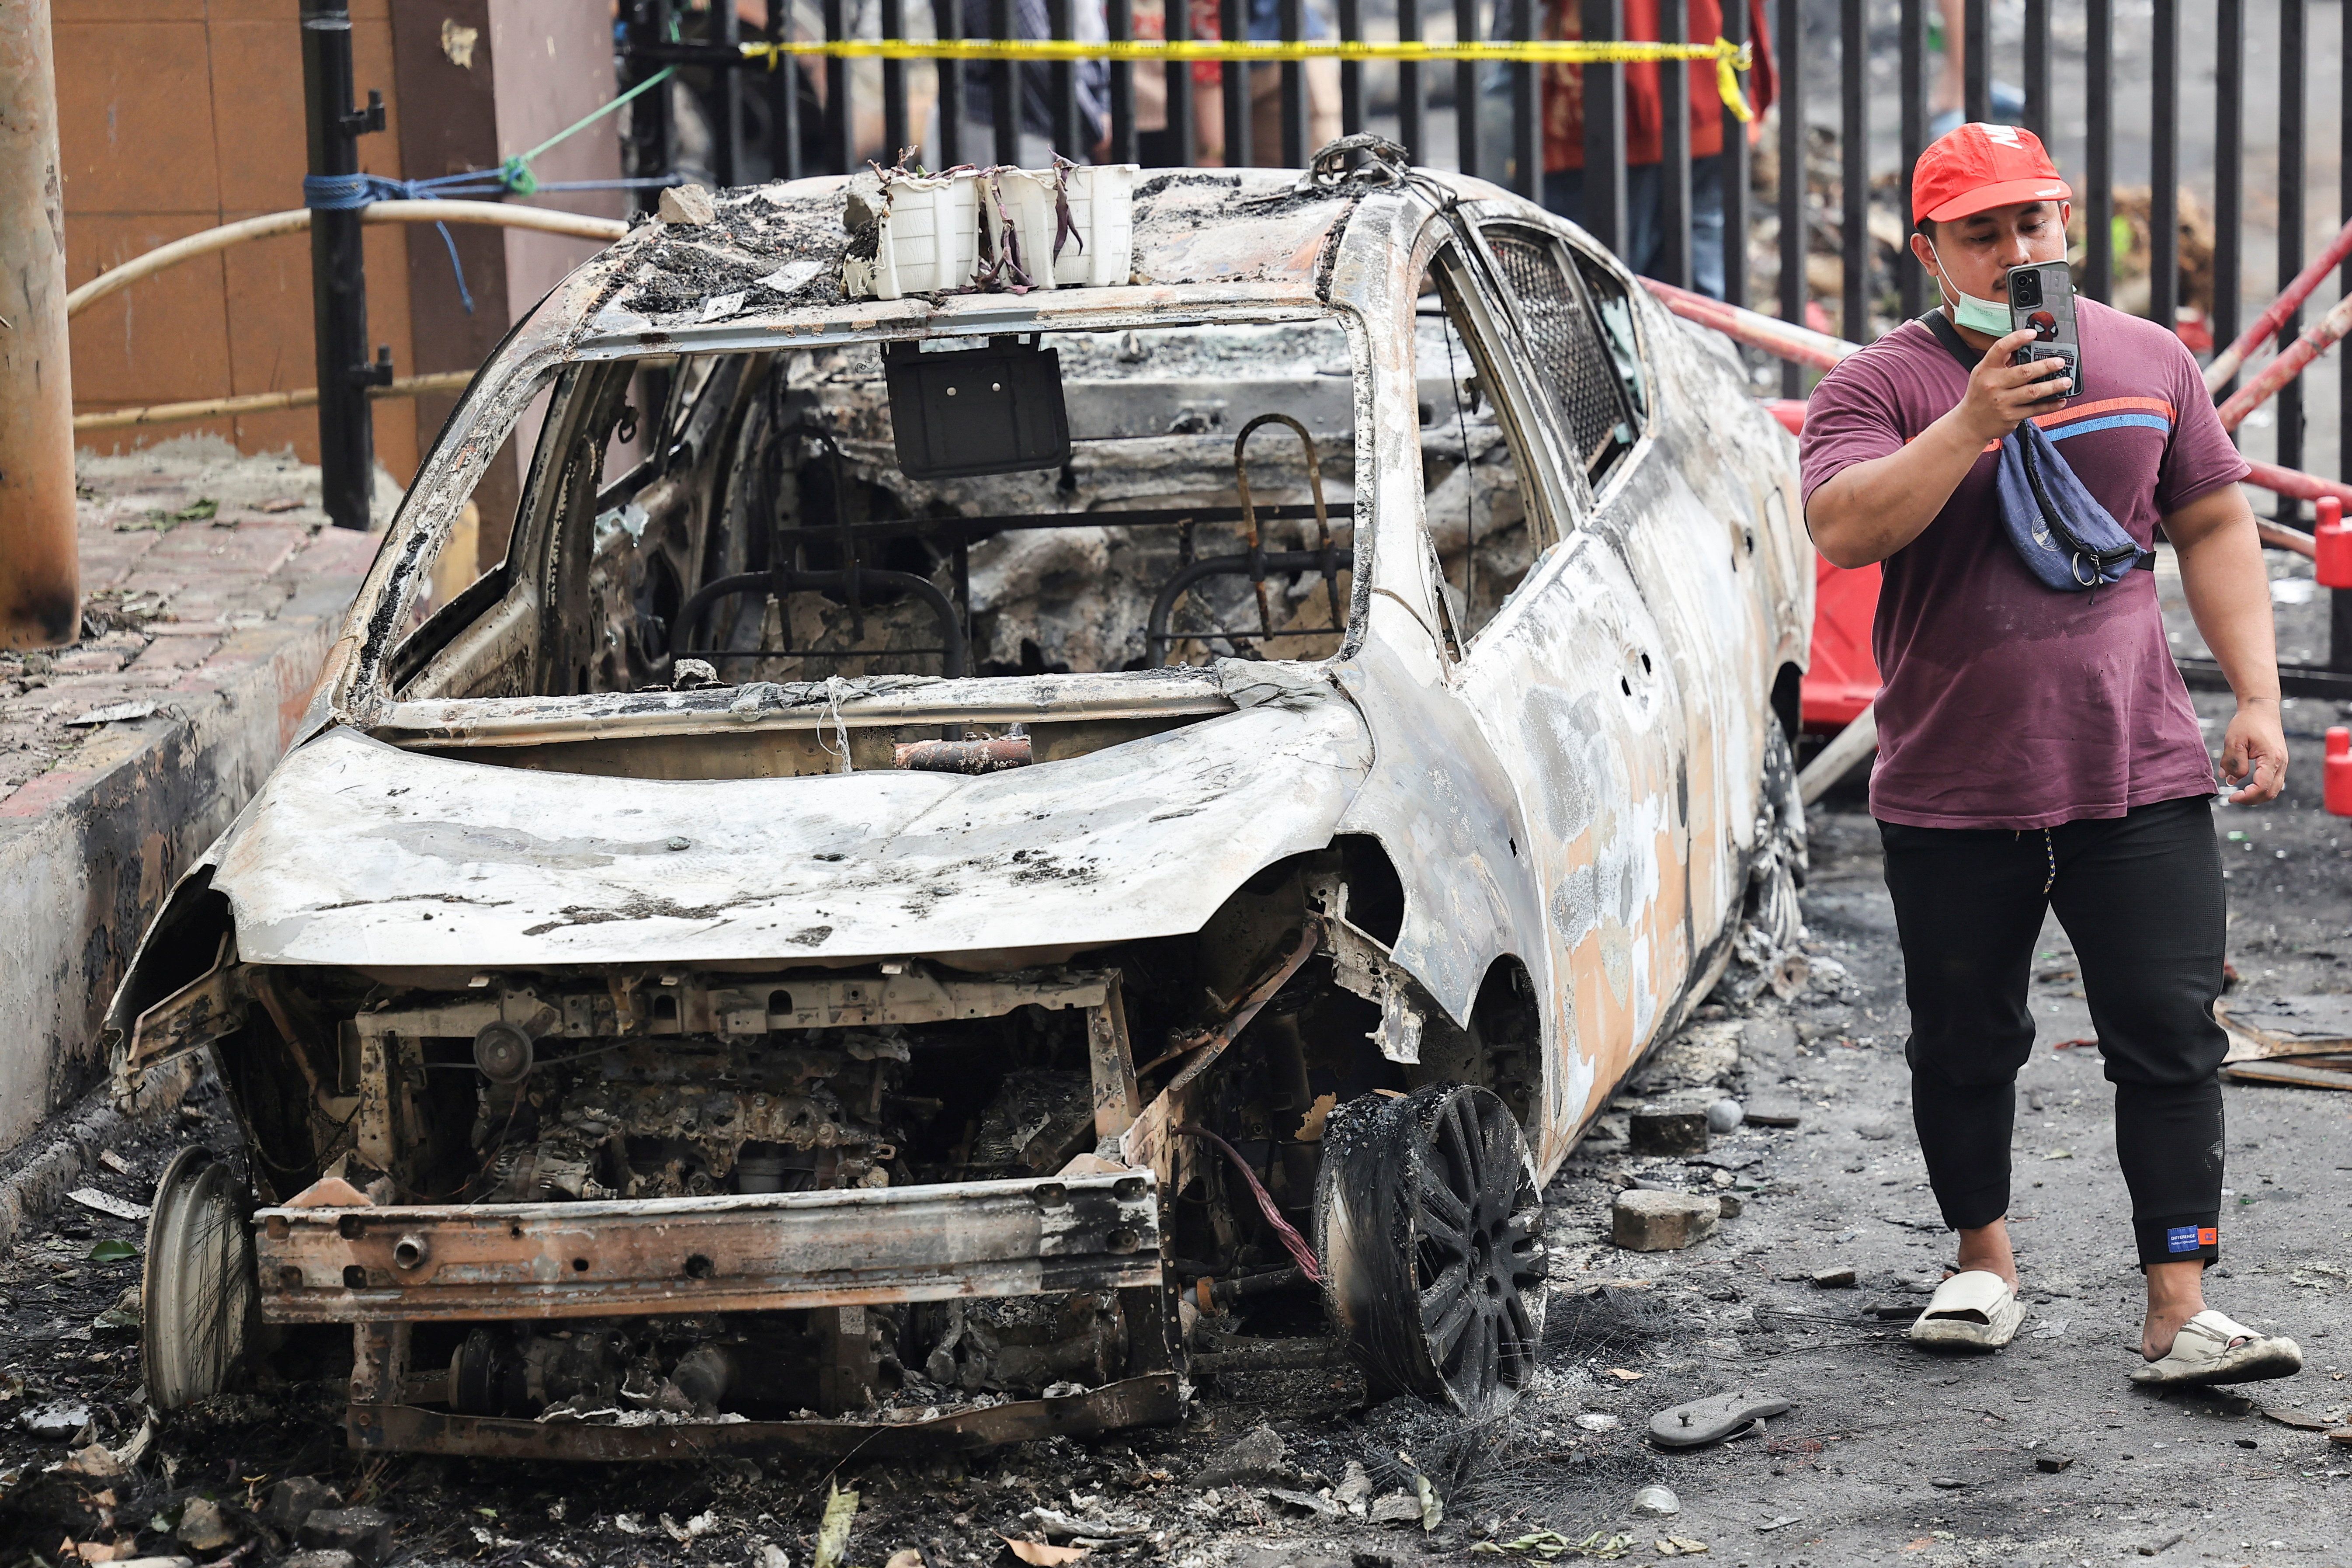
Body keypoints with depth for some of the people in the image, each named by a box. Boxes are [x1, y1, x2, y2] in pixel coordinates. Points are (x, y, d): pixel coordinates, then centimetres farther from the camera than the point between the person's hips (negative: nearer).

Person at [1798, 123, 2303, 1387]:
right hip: (1951, 792, -1)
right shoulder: (1882, 385, -3)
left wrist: (2255, 694, 7)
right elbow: (1841, 530, -20)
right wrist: (1970, 427, -29)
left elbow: (2213, 526, 14)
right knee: (1964, 1045, 10)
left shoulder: (2149, 361, 8)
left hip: (2139, 770, 1)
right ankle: (1983, 1261, 30)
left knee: (2171, 1036, -5)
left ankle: (2179, 1310, -4)